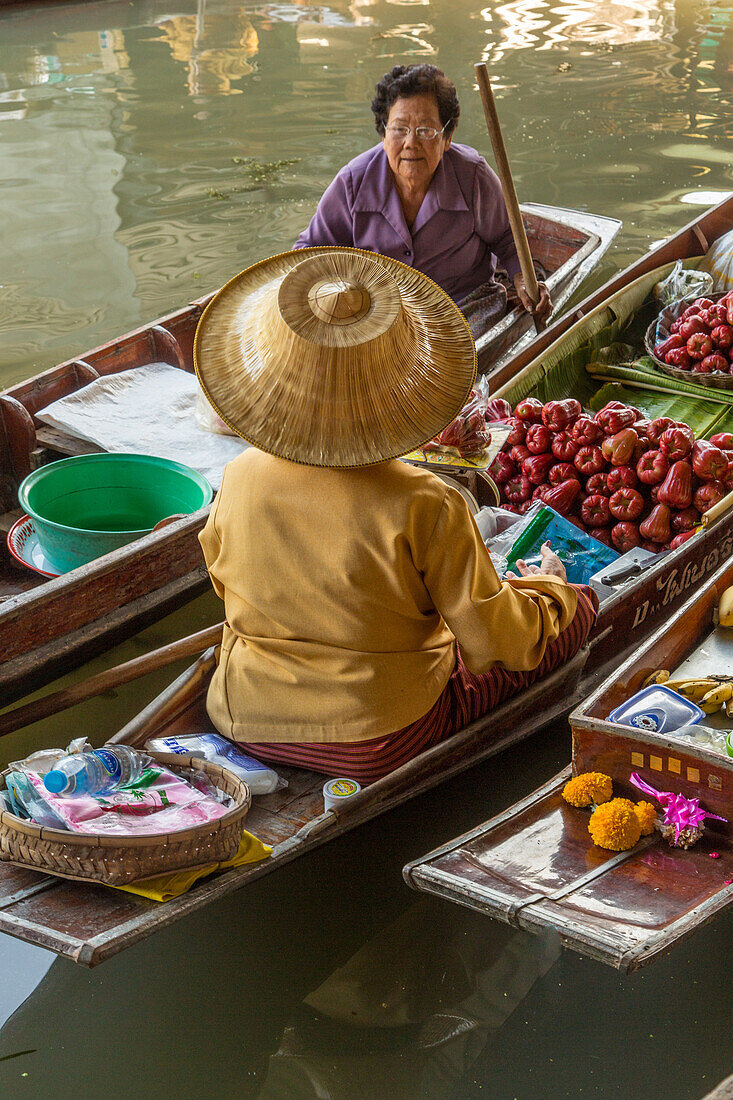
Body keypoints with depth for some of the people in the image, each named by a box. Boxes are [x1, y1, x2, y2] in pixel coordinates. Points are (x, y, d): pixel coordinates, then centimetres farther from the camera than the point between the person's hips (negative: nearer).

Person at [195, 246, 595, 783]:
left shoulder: (240, 480, -14)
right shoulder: (425, 506, -27)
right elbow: (494, 642, -18)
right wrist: (548, 590, 3)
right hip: (380, 746, -5)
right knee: (576, 606, 9)